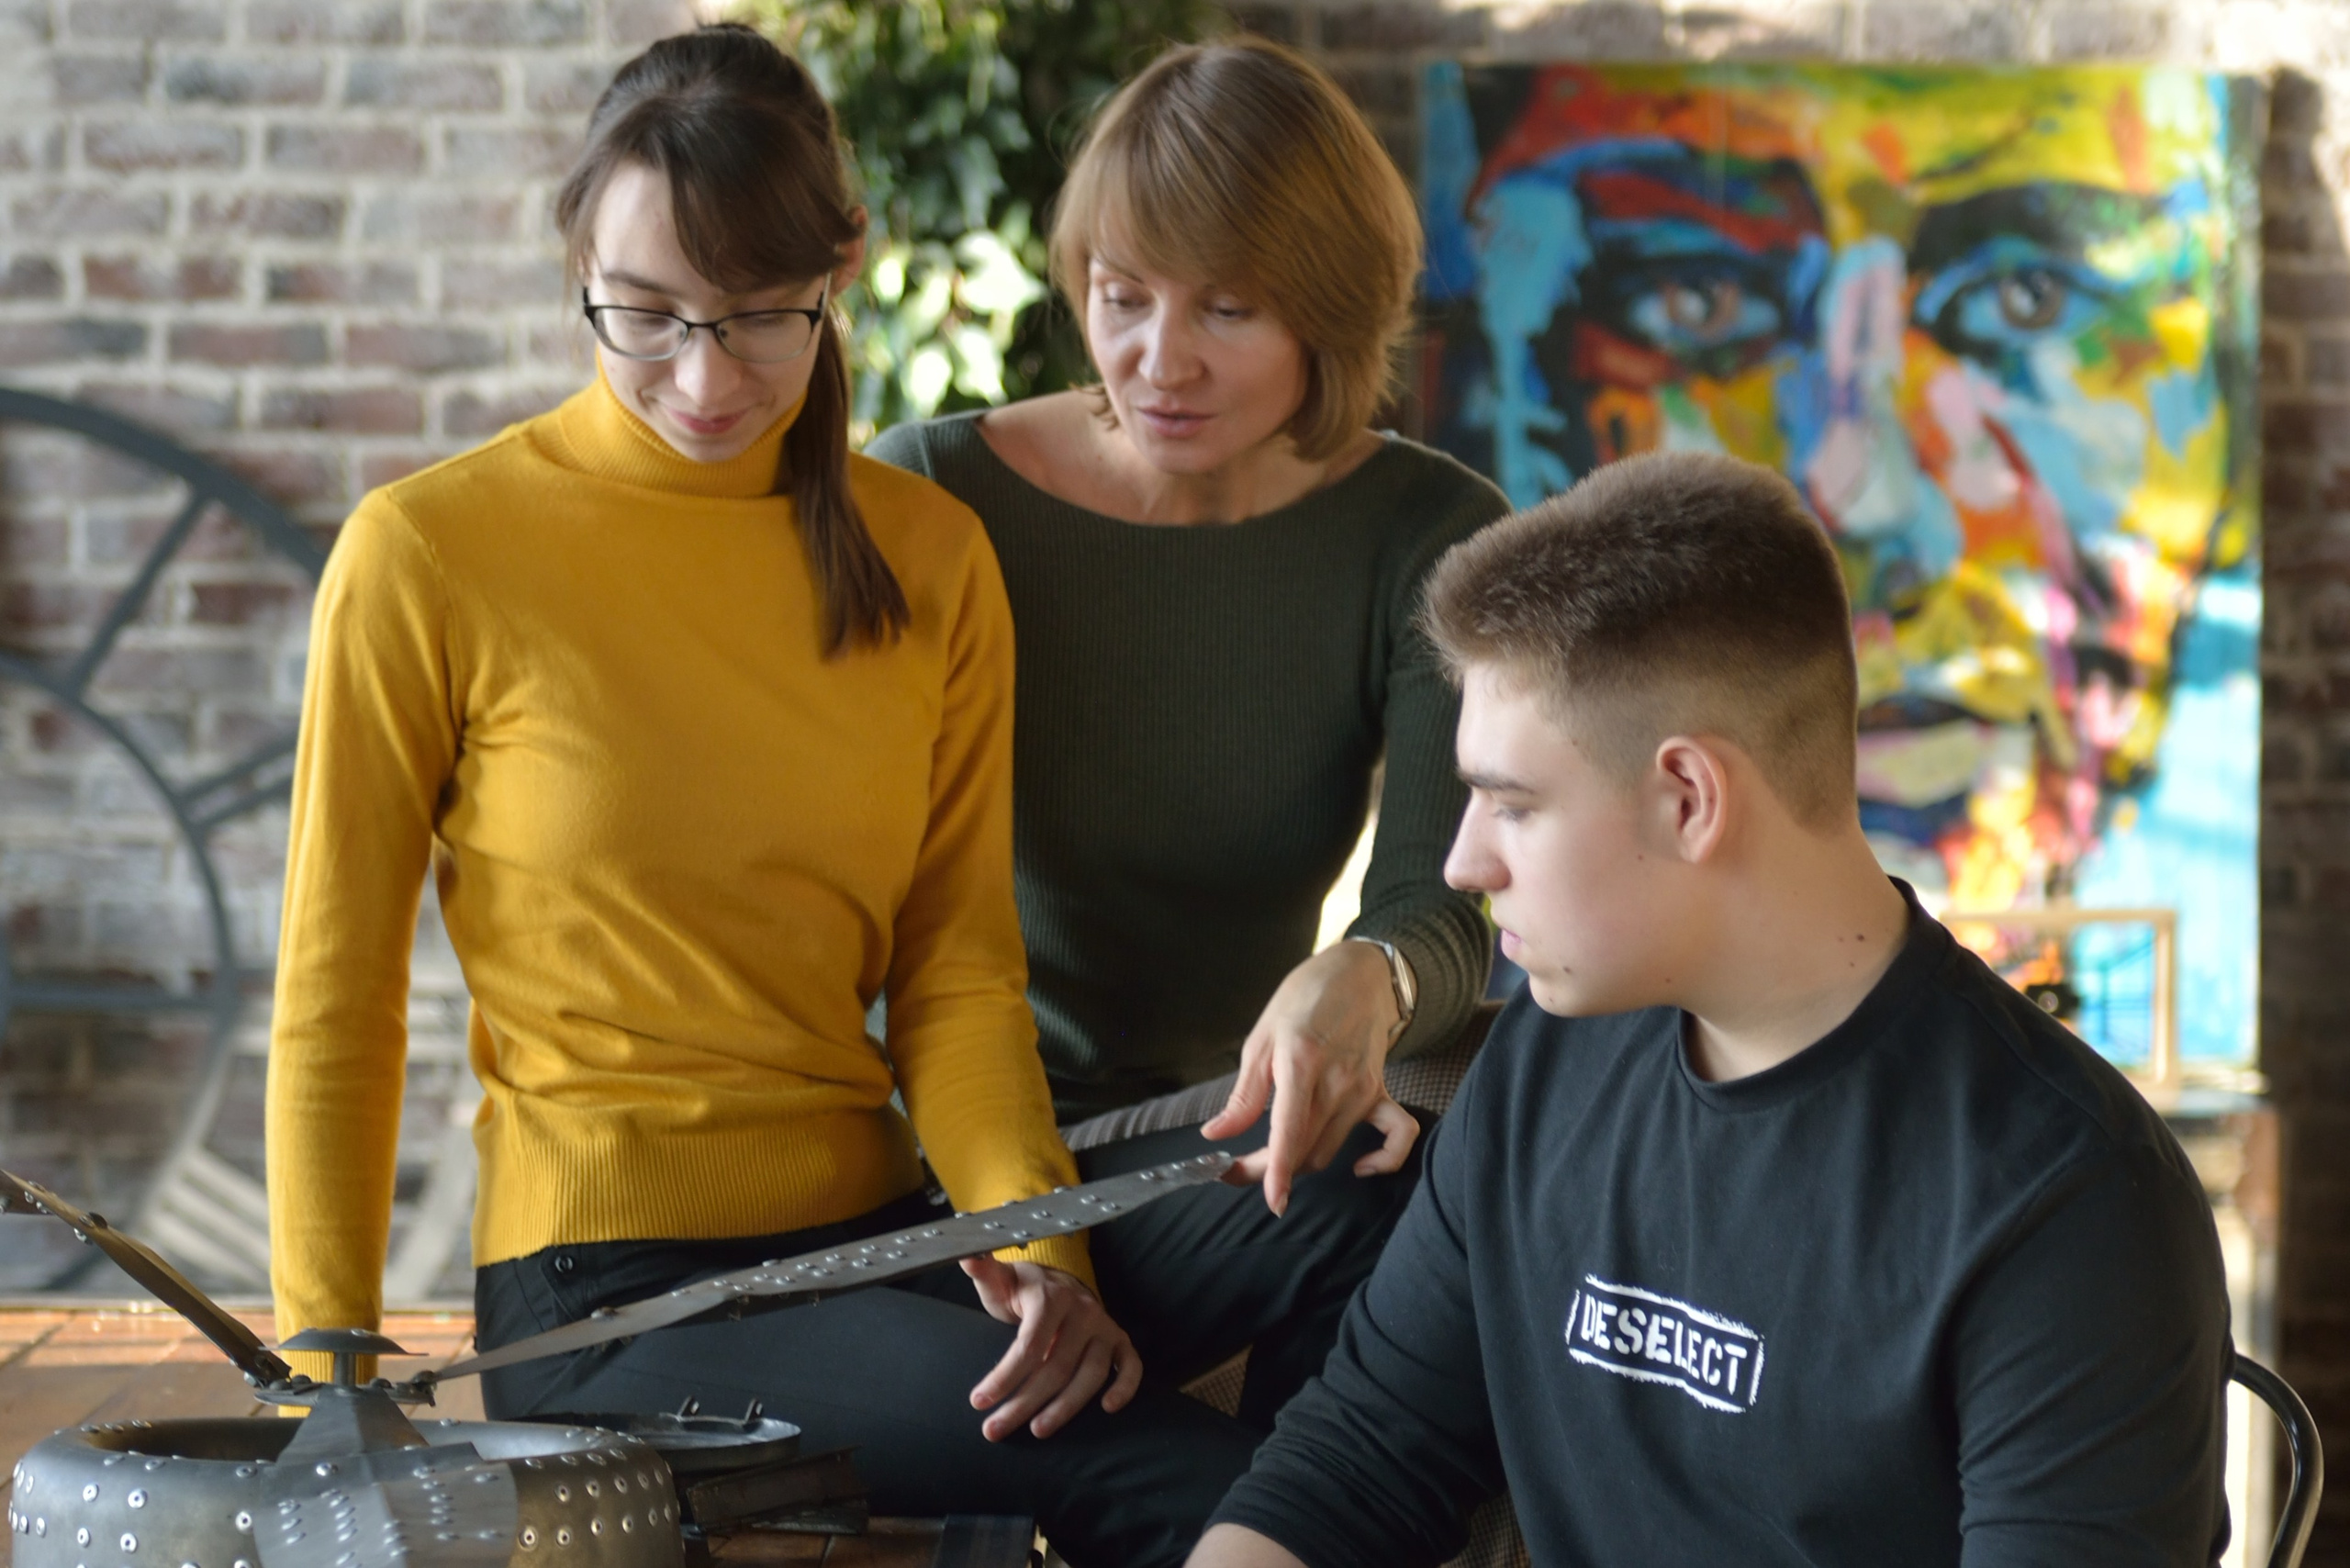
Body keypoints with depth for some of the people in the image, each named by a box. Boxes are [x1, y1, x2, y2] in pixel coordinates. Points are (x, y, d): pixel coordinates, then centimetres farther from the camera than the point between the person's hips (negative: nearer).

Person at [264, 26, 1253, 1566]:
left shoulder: (927, 557, 9)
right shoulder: (429, 557, -4)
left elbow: (956, 973, 7)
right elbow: (337, 1004, 0)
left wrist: (1033, 1237, -11)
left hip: (870, 1234, 5)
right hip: (607, 1293, -5)